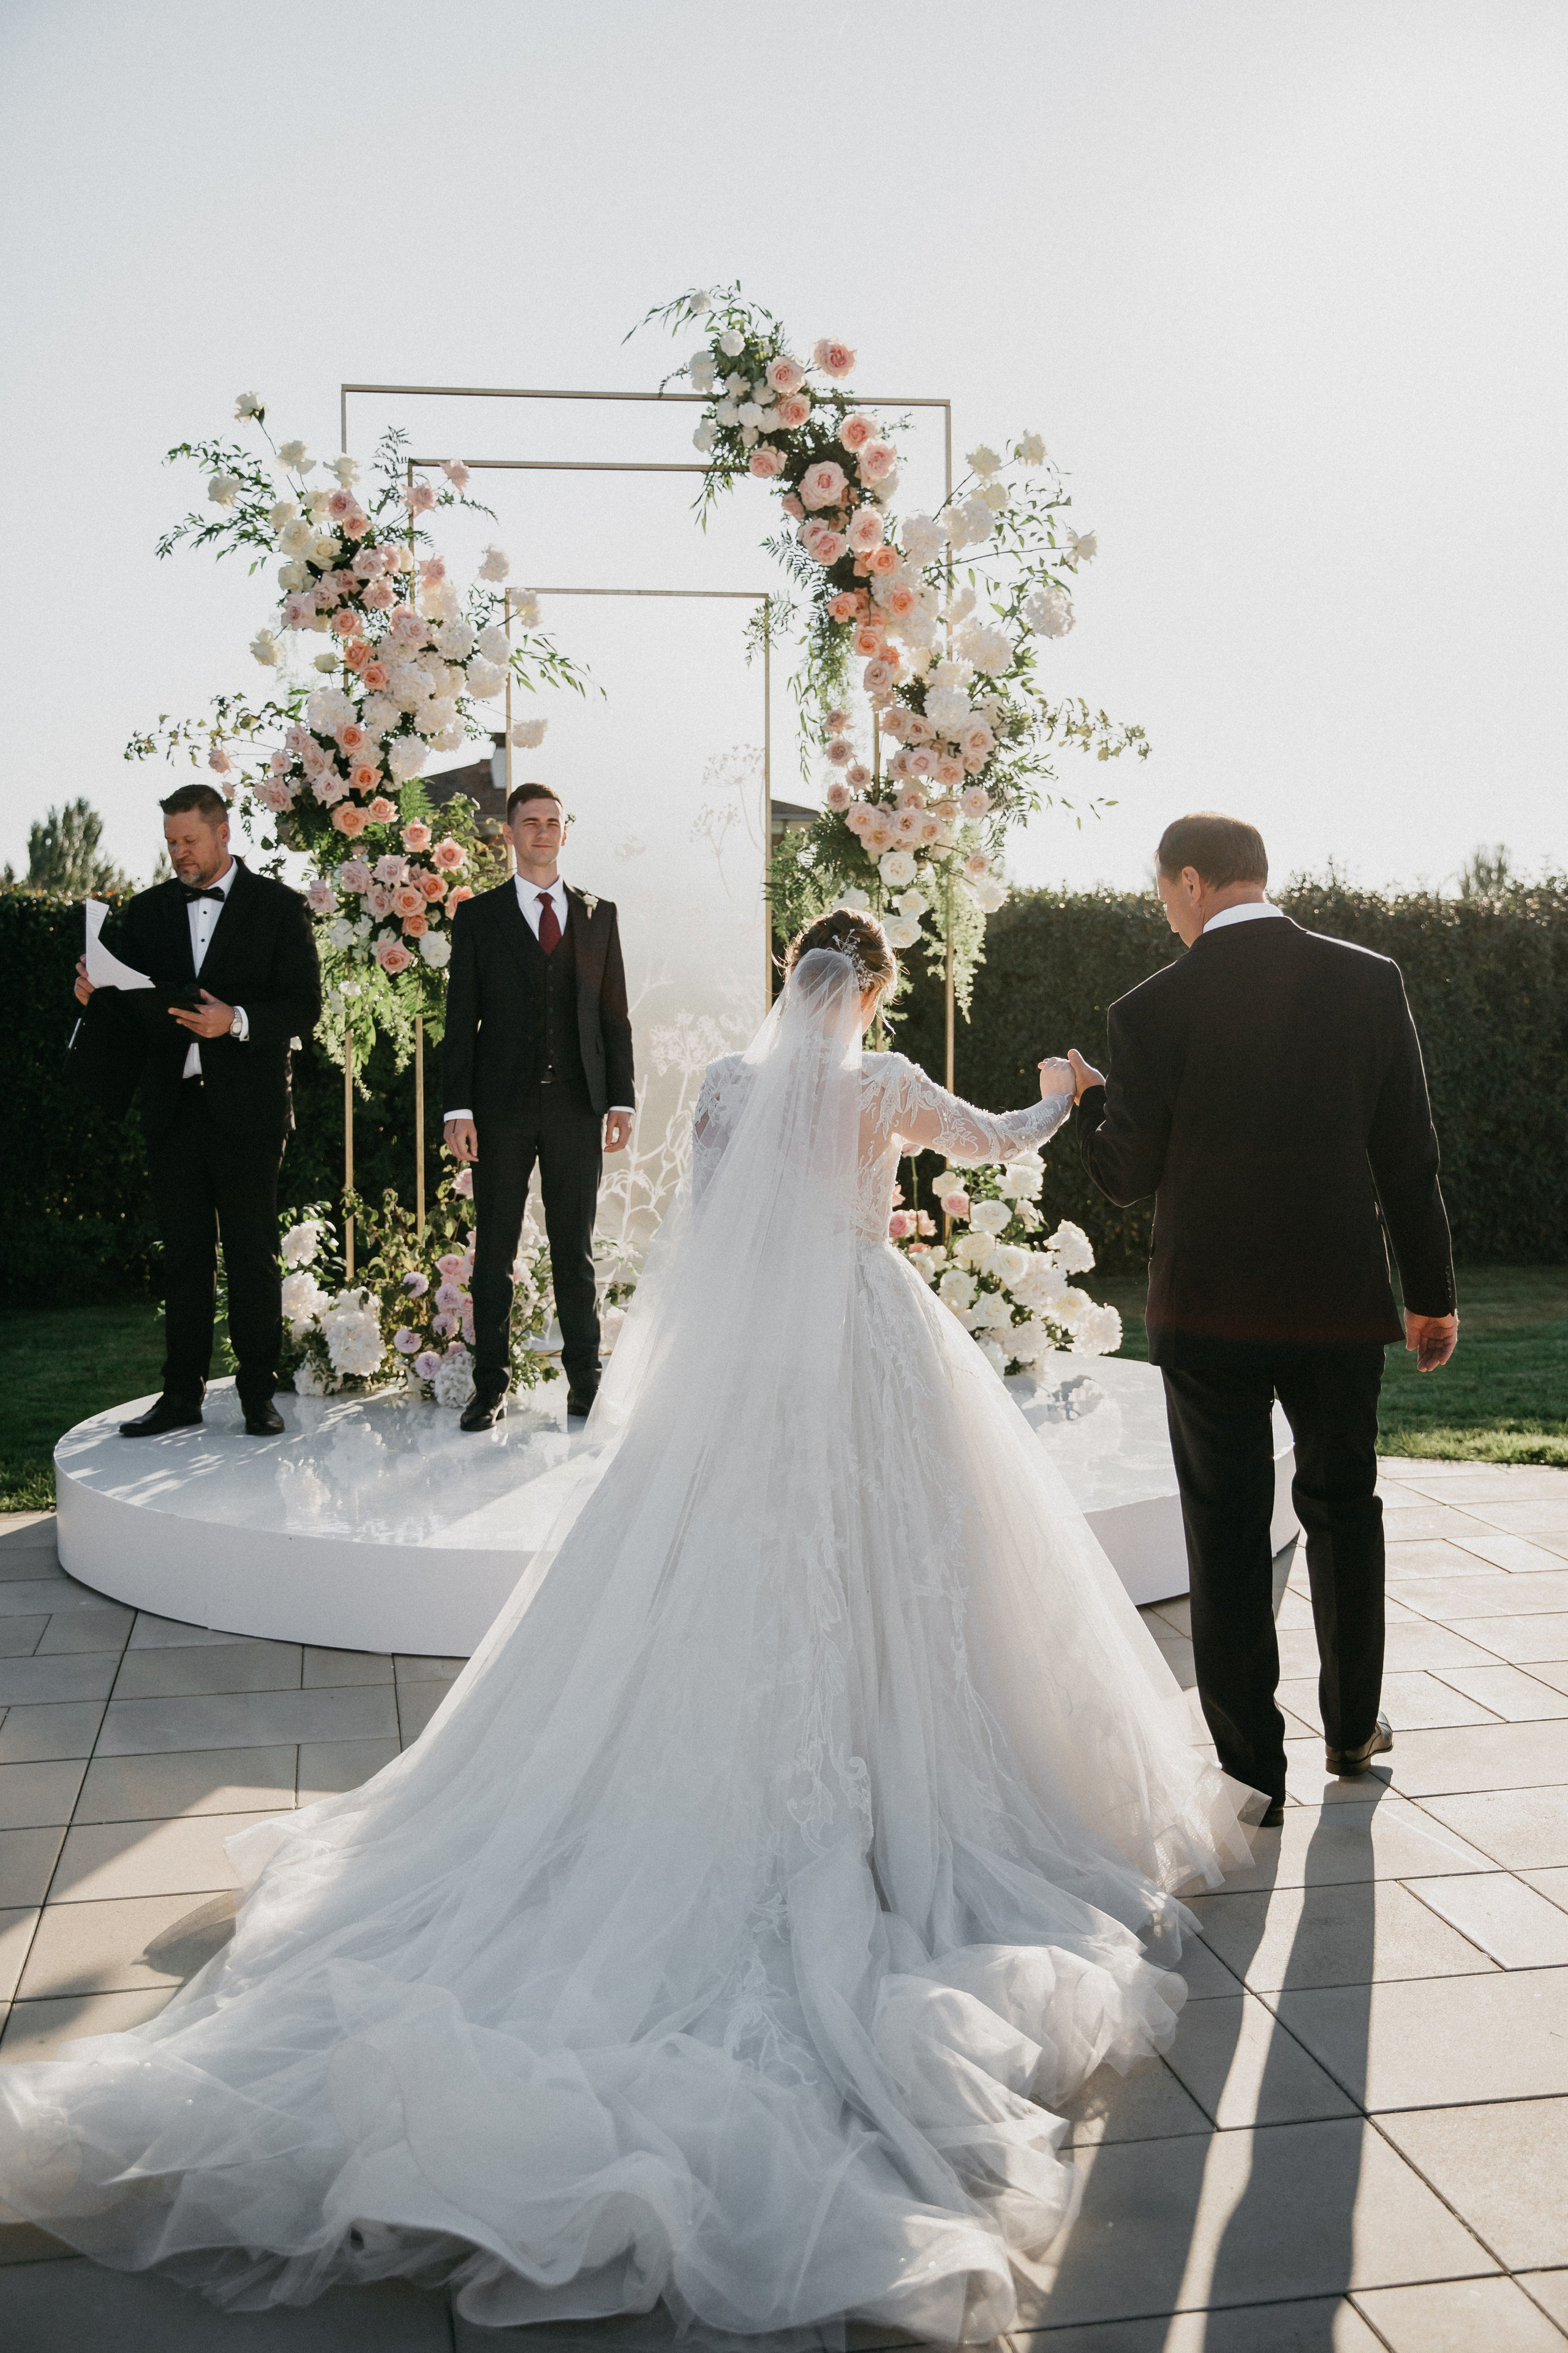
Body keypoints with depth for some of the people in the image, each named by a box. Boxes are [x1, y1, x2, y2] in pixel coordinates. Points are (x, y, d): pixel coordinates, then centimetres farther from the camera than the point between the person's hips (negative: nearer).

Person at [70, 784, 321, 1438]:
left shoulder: (278, 907, 2)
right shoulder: (146, 911, 13)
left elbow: (304, 1008, -3)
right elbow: (132, 1015, 12)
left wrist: (238, 1021, -18)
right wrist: (96, 996, -8)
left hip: (247, 1109, -3)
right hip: (173, 1108, 3)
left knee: (252, 1255, 1)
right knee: (183, 1255, 7)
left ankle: (258, 1395, 10)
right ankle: (183, 1393, 14)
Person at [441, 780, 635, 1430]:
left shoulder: (598, 915, 11)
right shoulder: (479, 916, 6)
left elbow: (614, 1015, 10)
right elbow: (461, 1018, 3)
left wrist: (621, 1099, 2)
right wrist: (459, 1108, -6)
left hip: (576, 1107, 1)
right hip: (502, 1107, -1)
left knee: (575, 1250, 7)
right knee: (494, 1251, 3)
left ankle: (585, 1382, 16)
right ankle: (491, 1386, 11)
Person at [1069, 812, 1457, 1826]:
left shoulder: (1151, 1012, -11)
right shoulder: (1370, 981, -4)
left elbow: (1127, 1174, -4)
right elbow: (1410, 1157, -2)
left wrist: (1089, 1101, 16)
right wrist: (1434, 1293, 7)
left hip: (1209, 1313, -2)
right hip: (1342, 1303, 3)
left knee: (1228, 1536, 8)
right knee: (1344, 1509, 21)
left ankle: (1254, 1768, 14)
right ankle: (1354, 1728, 36)